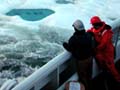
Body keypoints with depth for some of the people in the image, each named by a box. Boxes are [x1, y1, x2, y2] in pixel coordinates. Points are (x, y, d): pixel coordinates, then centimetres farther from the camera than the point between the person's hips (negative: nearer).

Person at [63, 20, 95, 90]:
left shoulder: (73, 39, -29)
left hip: (81, 60, -6)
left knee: (82, 76, 17)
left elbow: (69, 48, -13)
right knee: (89, 74, 26)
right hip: (89, 58, 6)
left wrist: (65, 44, 7)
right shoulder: (88, 35, -13)